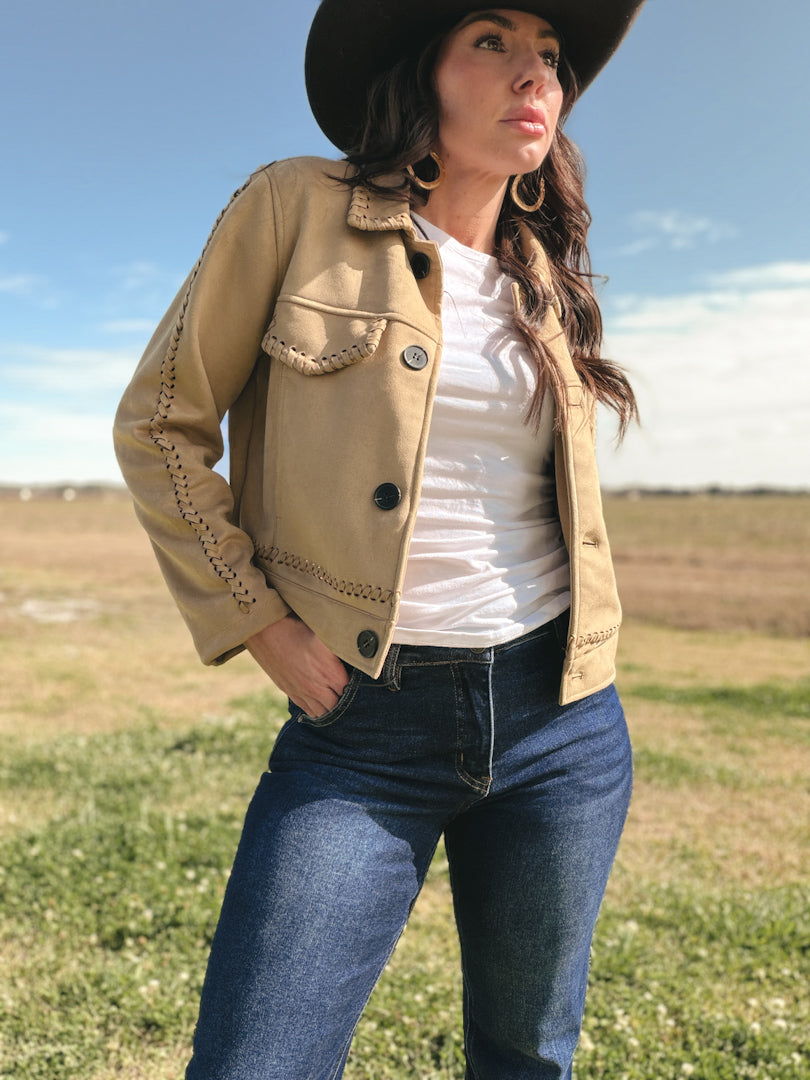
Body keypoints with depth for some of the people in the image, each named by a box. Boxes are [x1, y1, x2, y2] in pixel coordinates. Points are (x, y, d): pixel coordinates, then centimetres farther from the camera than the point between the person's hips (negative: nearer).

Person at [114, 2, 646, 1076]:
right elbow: (161, 425, -2)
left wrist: (574, 641, 12)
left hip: (562, 719, 5)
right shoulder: (298, 207, -4)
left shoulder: (548, 281, 11)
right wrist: (262, 625, -8)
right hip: (363, 723, -4)